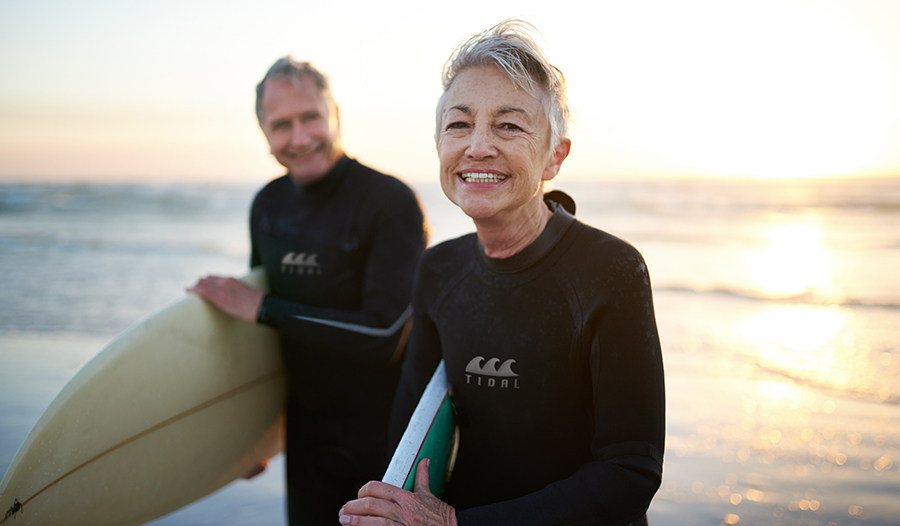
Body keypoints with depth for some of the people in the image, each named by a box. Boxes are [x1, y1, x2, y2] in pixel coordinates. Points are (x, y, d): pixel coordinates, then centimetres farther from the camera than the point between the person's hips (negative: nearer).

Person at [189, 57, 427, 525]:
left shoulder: (392, 203, -19)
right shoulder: (268, 205, 1)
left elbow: (386, 337, -26)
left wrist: (262, 309, -20)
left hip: (387, 432, -5)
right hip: (307, 432, 5)